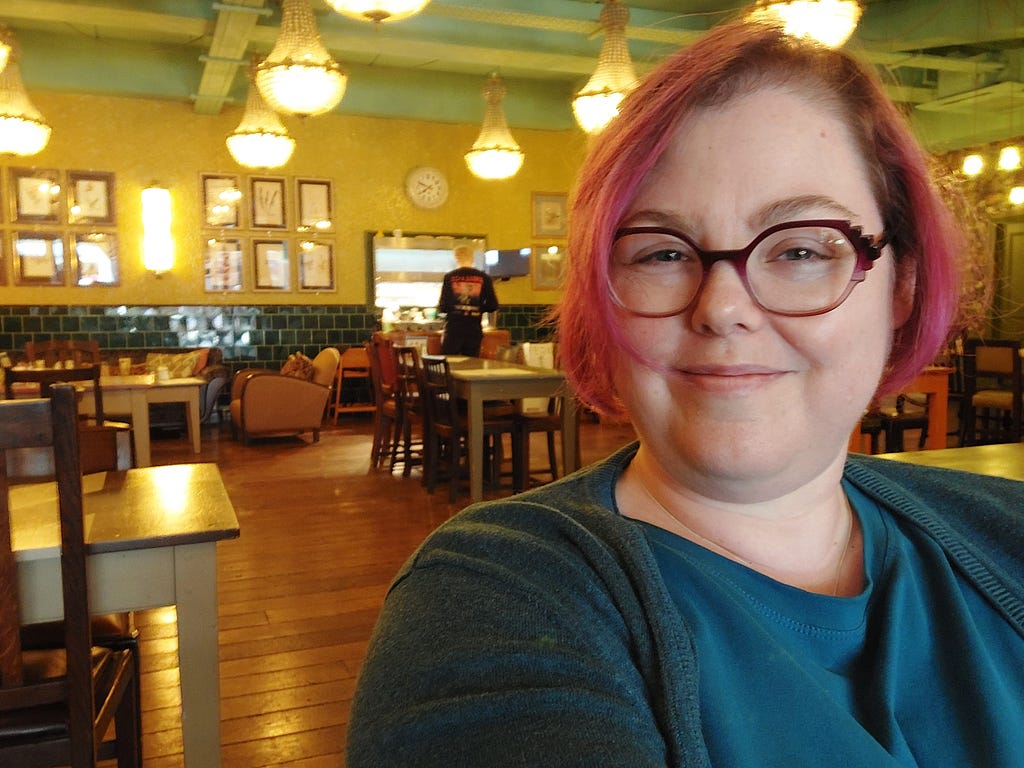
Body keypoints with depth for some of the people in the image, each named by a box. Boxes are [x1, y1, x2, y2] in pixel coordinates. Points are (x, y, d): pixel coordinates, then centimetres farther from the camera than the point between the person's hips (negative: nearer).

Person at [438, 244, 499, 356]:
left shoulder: (449, 277, -3)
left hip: (453, 330, -1)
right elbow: (493, 306, 1)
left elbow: (442, 307, -5)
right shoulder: (484, 278, 1)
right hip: (474, 330, 1)